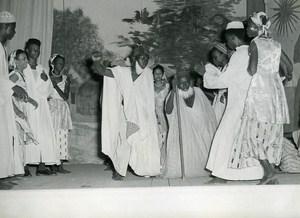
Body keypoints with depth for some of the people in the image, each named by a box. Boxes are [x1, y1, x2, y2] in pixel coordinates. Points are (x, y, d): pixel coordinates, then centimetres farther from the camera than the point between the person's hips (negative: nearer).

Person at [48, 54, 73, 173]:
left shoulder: (65, 79, 12)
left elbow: (65, 97, 1)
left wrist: (56, 86, -7)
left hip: (62, 109, 3)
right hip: (50, 107, -2)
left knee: (62, 135, -3)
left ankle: (60, 165, -2)